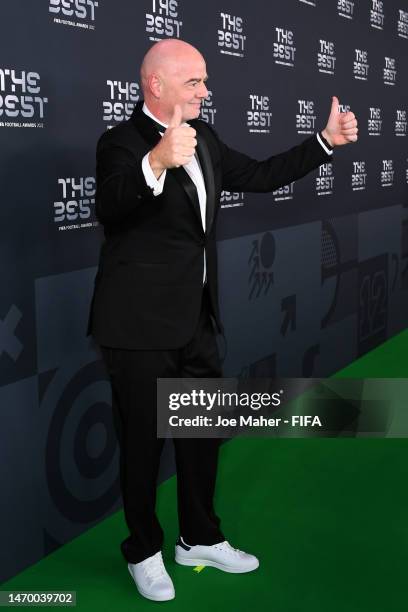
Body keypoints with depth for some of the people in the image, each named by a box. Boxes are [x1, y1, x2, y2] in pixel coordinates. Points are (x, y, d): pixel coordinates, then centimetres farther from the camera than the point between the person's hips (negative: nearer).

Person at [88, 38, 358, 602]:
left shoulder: (202, 137, 8)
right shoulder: (122, 142, -16)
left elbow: (257, 176, 17)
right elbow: (109, 208, -34)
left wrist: (327, 141, 11)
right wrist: (156, 163, -53)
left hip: (195, 320, 8)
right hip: (140, 325, -8)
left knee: (204, 430, 18)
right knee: (143, 440, 7)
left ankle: (200, 538, 38)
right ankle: (144, 551, 29)